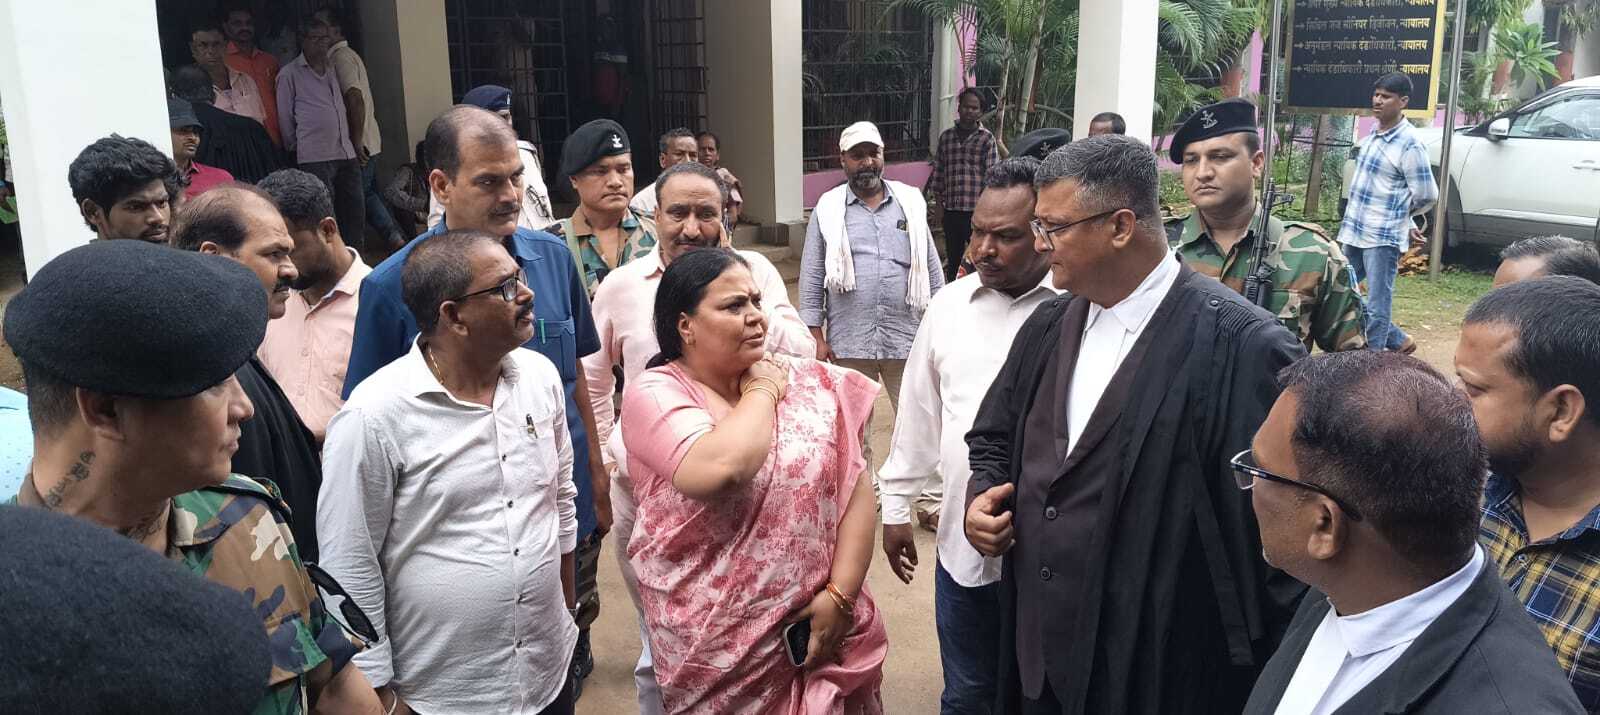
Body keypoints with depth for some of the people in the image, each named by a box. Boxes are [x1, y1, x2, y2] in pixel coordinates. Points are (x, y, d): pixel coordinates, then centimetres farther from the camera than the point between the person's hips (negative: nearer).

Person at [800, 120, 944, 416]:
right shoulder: (827, 208, 2)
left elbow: (932, 272, 10)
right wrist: (816, 337, -3)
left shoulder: (910, 202, 7)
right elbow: (812, 278, 2)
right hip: (848, 343, -1)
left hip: (907, 339, 1)